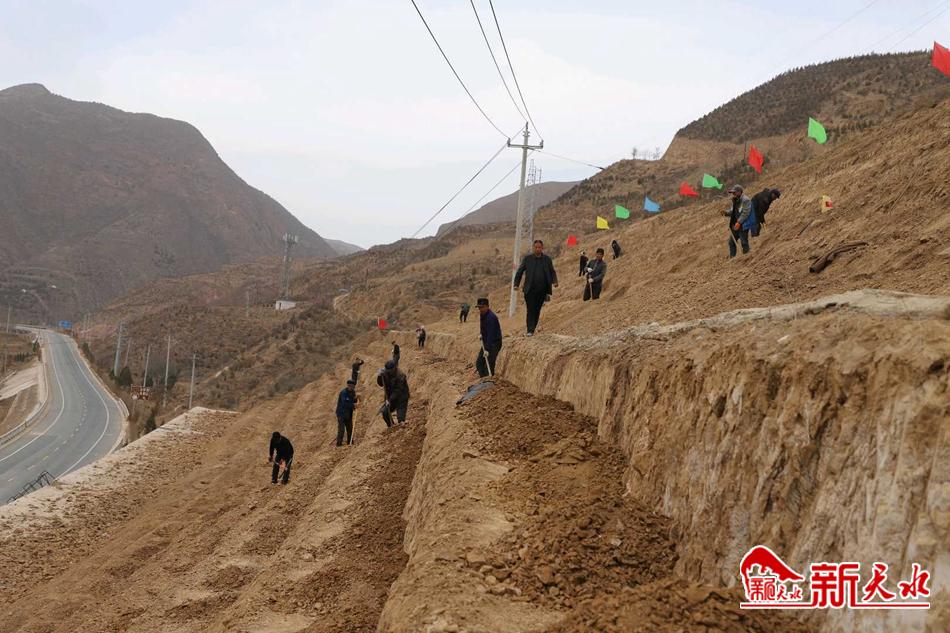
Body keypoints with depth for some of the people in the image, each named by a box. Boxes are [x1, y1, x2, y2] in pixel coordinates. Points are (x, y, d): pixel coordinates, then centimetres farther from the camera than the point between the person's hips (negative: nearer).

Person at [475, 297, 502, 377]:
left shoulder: (491, 317, -24)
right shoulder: (482, 315, 6)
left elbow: (490, 334, -29)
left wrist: (487, 349, -32)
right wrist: (482, 335, 9)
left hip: (494, 343, -10)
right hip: (486, 342, 10)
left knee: (489, 365, -12)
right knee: (479, 363, 9)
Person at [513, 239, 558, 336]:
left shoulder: (547, 259, 7)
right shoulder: (527, 258, 3)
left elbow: (552, 272, 13)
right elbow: (519, 272, 6)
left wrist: (554, 281, -6)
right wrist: (516, 284, -2)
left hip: (542, 290, 2)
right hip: (530, 289, -2)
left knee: (537, 310, 6)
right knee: (531, 310, -8)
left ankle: (533, 328, 17)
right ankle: (530, 330, -10)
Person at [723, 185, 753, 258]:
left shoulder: (745, 200, -15)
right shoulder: (735, 200, 14)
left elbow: (745, 213, -22)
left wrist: (739, 222, -26)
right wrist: (726, 213, -1)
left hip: (743, 225, -9)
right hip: (735, 225, 9)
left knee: (744, 242, -4)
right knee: (731, 242, 12)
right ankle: (731, 258, 20)